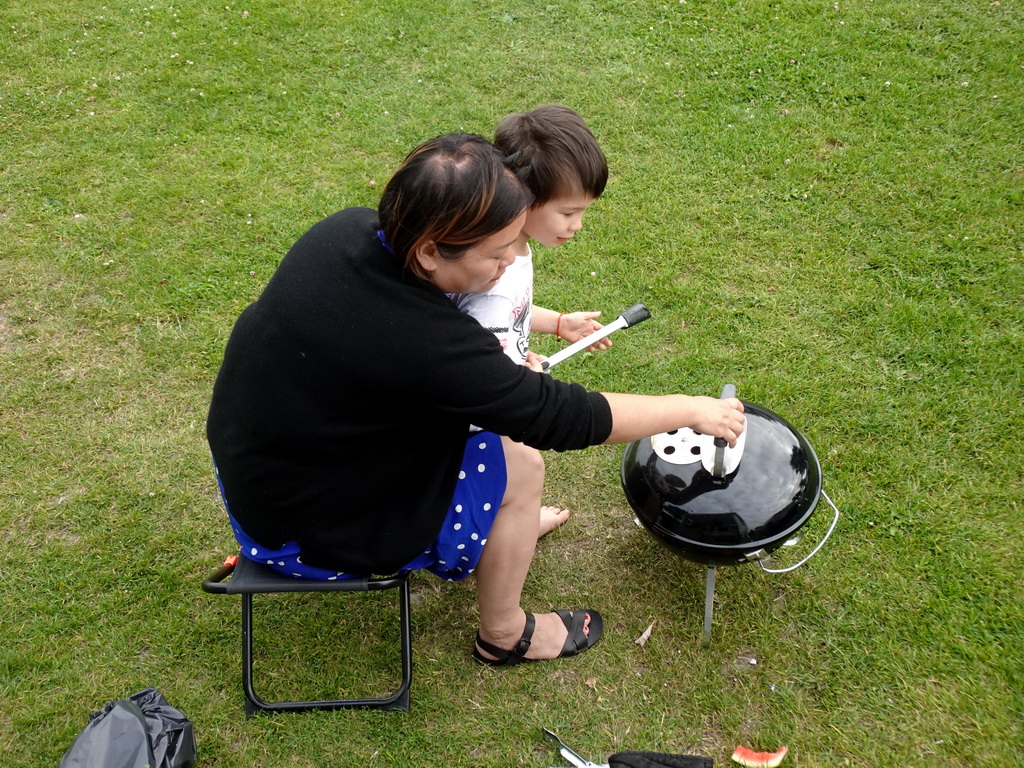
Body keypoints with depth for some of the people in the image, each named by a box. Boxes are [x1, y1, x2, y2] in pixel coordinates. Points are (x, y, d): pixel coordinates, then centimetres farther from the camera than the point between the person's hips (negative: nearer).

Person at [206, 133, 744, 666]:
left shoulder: (348, 228, -13)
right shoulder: (420, 344, -36)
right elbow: (559, 416, -25)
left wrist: (501, 364, -1)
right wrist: (691, 411, -13)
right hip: (301, 529, -8)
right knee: (518, 471, -5)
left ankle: (513, 529, 30)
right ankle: (505, 635, 17)